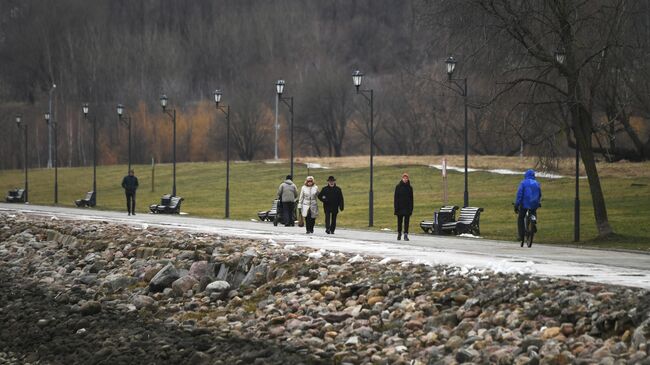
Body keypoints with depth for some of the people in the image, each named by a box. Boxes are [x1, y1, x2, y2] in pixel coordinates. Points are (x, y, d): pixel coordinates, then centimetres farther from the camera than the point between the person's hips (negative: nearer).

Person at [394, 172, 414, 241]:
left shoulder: (409, 187, 5)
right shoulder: (398, 187, 1)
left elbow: (411, 199, 7)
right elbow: (396, 198, -1)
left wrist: (411, 208, 1)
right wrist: (396, 208, -8)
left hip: (407, 207, 1)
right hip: (400, 207, -1)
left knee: (406, 222, -4)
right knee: (399, 221, 8)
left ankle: (406, 235, -5)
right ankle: (399, 234, 20)